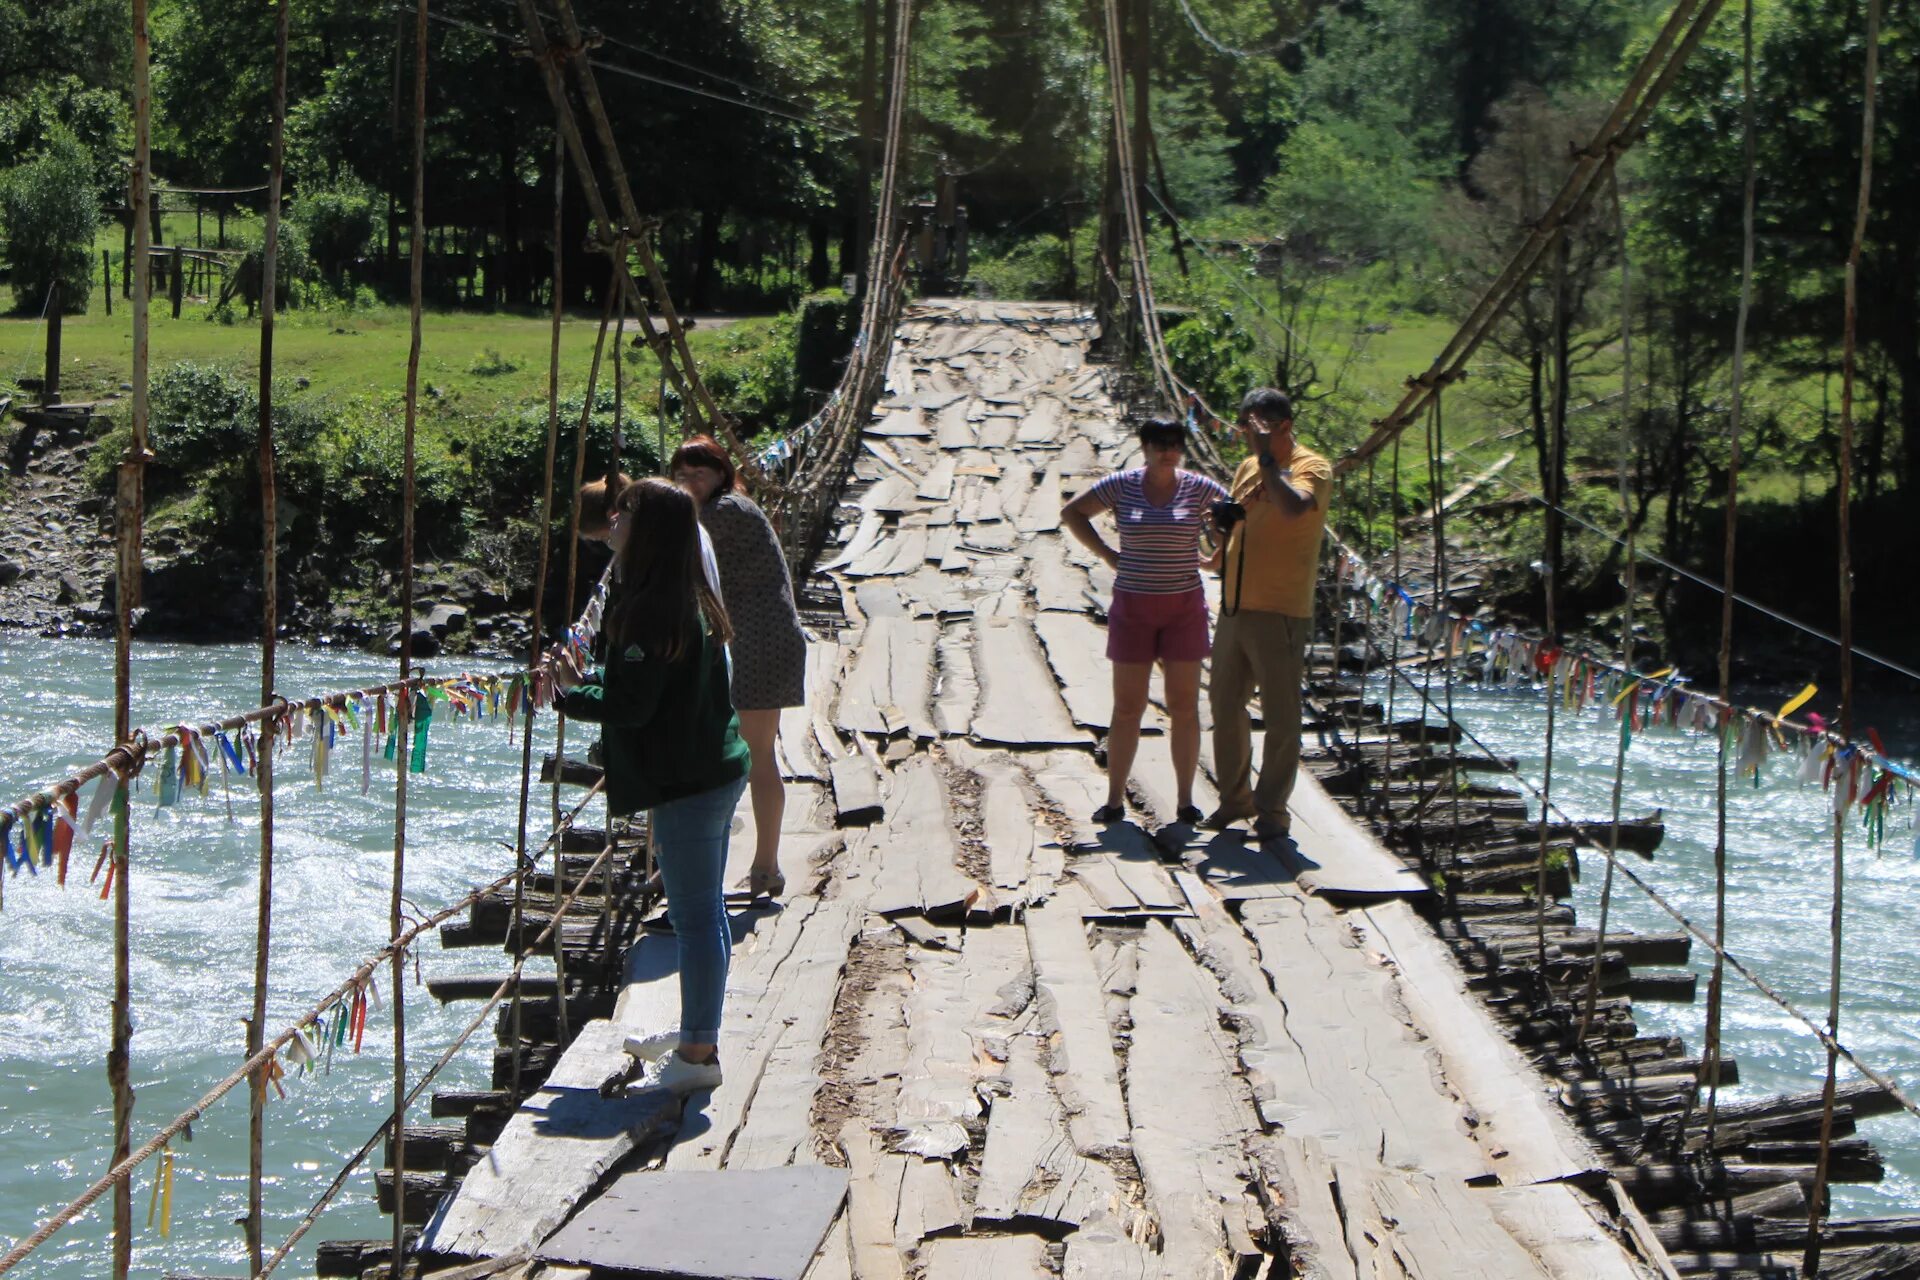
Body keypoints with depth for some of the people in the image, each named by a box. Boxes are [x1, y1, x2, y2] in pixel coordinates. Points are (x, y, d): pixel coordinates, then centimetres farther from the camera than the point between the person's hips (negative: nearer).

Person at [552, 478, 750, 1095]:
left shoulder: (653, 609, -20)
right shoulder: (691, 600, 11)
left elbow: (631, 704, -21)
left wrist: (571, 693, -5)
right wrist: (589, 679, 11)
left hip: (686, 785, -10)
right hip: (716, 771, 10)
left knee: (694, 916, -4)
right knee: (705, 910, 18)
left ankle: (699, 1054, 3)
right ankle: (695, 1031, 30)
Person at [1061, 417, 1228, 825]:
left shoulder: (1198, 487, -1)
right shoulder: (1122, 485, 0)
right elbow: (1072, 513, 9)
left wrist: (1216, 559, 1)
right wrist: (1107, 555, 2)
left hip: (1184, 607, 0)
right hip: (1132, 607, 0)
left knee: (1184, 707, 3)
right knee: (1127, 708, 4)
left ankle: (1185, 801, 9)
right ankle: (1115, 800, 9)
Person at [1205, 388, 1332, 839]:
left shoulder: (1311, 468, -8)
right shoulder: (1248, 467, 15)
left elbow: (1293, 508, -31)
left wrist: (1268, 457, -24)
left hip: (1279, 612, -8)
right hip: (1234, 608, 8)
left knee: (1280, 717, -1)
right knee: (1225, 706, 13)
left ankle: (1272, 809, 8)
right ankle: (1235, 798, 25)